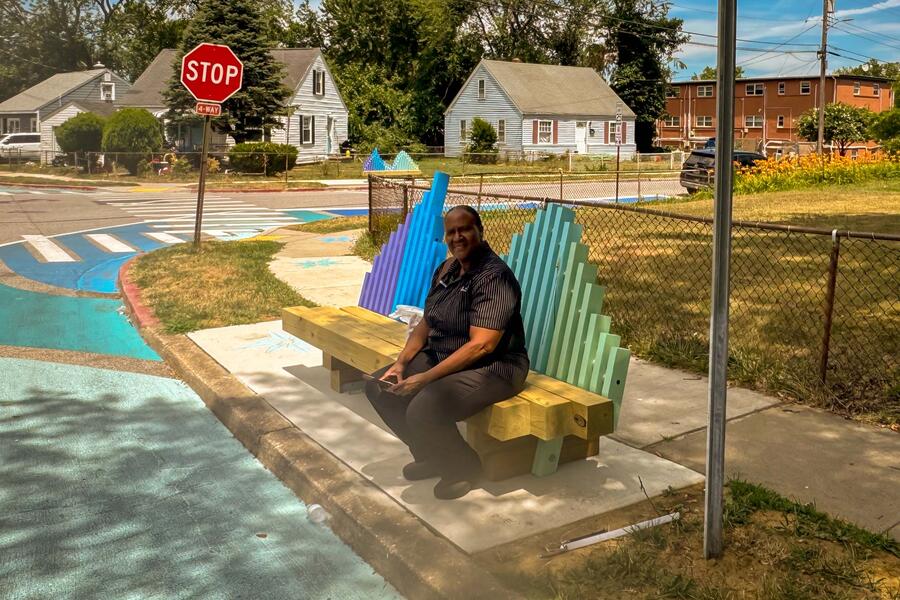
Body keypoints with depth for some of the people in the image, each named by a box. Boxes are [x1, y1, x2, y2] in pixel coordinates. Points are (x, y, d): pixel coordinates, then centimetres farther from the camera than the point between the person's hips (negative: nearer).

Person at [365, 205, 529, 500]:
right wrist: (401, 362, -3)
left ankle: (465, 466, 0)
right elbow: (426, 324, 13)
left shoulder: (494, 276, -20)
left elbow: (481, 345, -27)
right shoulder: (447, 269, 7)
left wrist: (426, 378, -26)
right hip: (441, 357, 9)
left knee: (423, 409, -31)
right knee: (379, 387, 2)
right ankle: (431, 455, 16)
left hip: (492, 367, -9)